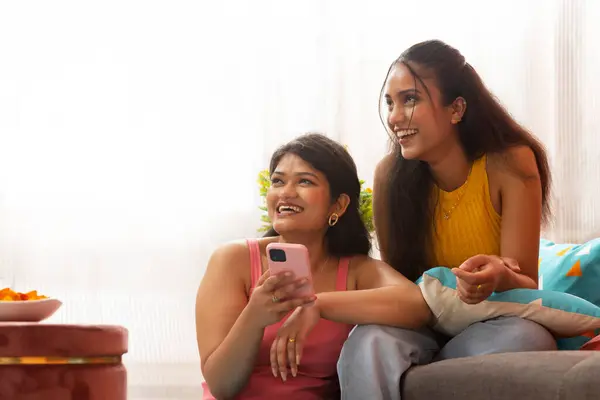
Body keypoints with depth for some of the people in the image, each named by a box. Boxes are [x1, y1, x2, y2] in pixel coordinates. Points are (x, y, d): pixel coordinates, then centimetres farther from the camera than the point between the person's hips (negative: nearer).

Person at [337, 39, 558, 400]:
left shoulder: (509, 164, -12)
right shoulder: (390, 174, -6)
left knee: (524, 338, -35)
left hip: (490, 325, 1)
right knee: (369, 342, -34)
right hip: (420, 327, -1)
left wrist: (499, 278, -38)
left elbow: (527, 284, -13)